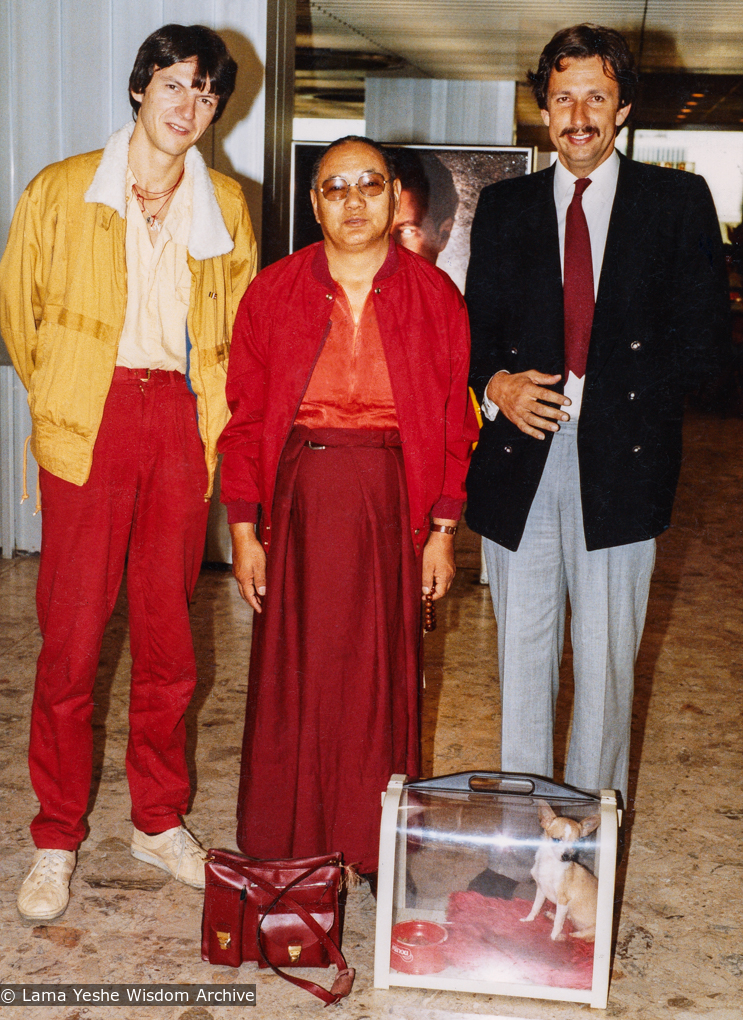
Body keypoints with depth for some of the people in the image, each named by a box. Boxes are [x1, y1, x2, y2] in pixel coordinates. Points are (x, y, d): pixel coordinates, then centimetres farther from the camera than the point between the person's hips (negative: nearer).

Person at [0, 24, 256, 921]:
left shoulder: (224, 206, 12)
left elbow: (239, 329, 19)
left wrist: (210, 408, 10)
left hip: (182, 425, 3)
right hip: (90, 426, -2)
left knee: (168, 637, 8)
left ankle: (159, 821, 24)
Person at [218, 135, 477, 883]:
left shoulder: (434, 296, 2)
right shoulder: (273, 291, 2)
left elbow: (454, 420, 3)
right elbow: (245, 415, 3)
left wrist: (442, 529, -1)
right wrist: (244, 529, -1)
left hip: (391, 500, 0)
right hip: (297, 495, 0)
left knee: (383, 673, 6)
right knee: (291, 670, 5)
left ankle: (380, 850, 23)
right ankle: (280, 850, 22)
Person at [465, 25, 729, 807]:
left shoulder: (679, 202, 6)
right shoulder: (503, 207, 13)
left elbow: (702, 338, -1)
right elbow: (476, 327, 15)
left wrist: (588, 392, -9)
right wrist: (496, 384, -8)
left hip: (619, 460, -2)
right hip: (520, 459, 2)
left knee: (607, 655, 4)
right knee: (522, 650, 9)